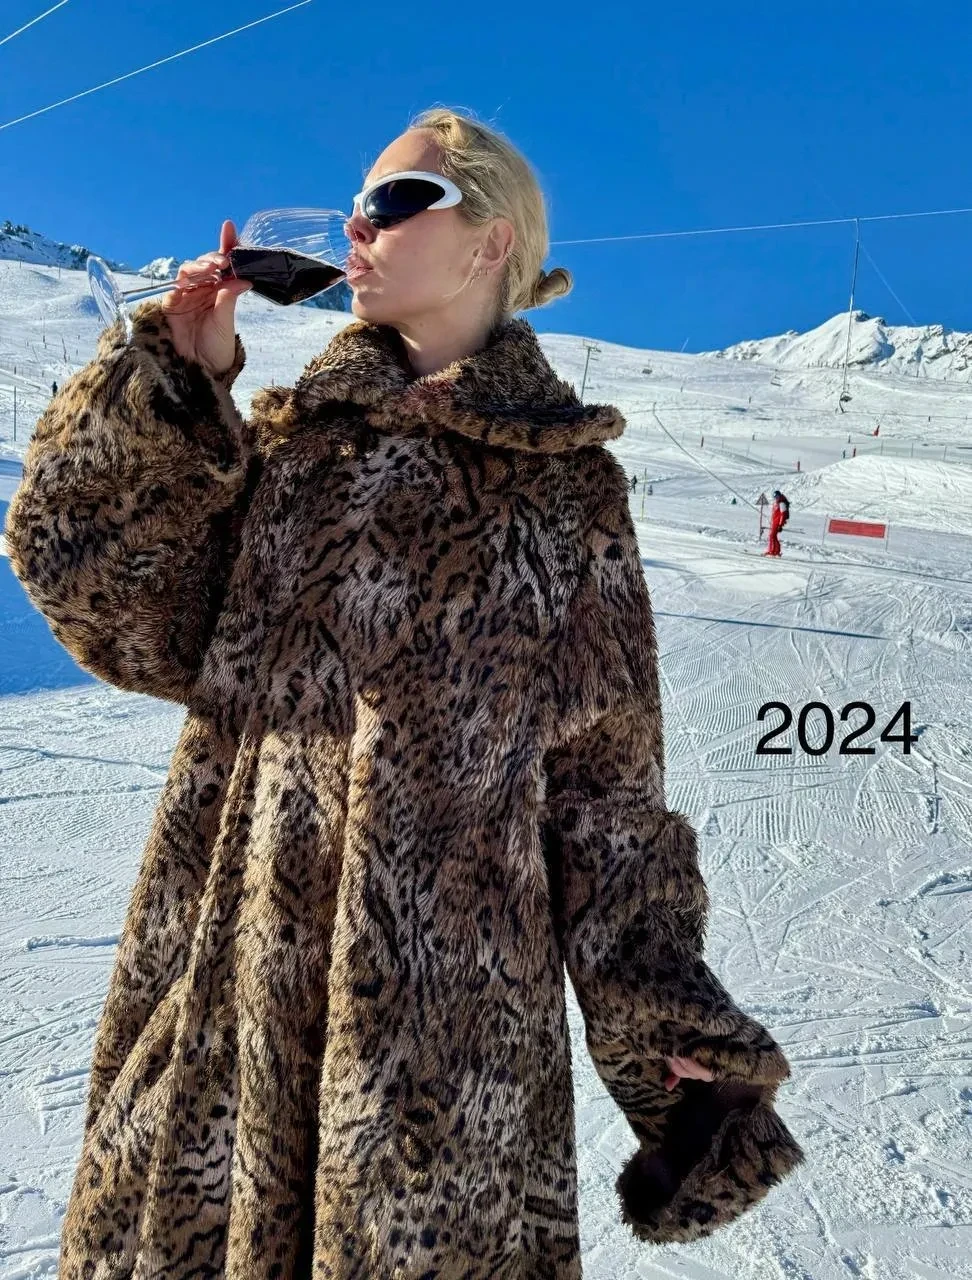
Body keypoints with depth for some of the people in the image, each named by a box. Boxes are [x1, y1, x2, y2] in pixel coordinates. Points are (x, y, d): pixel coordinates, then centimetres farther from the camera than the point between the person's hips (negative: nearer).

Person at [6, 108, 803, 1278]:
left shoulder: (565, 488, 0)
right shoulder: (292, 435, 9)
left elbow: (606, 769, 1)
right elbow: (143, 625, 0)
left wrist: (663, 1009, -4)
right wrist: (179, 388, -5)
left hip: (447, 1000, -3)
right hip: (233, 963, 4)